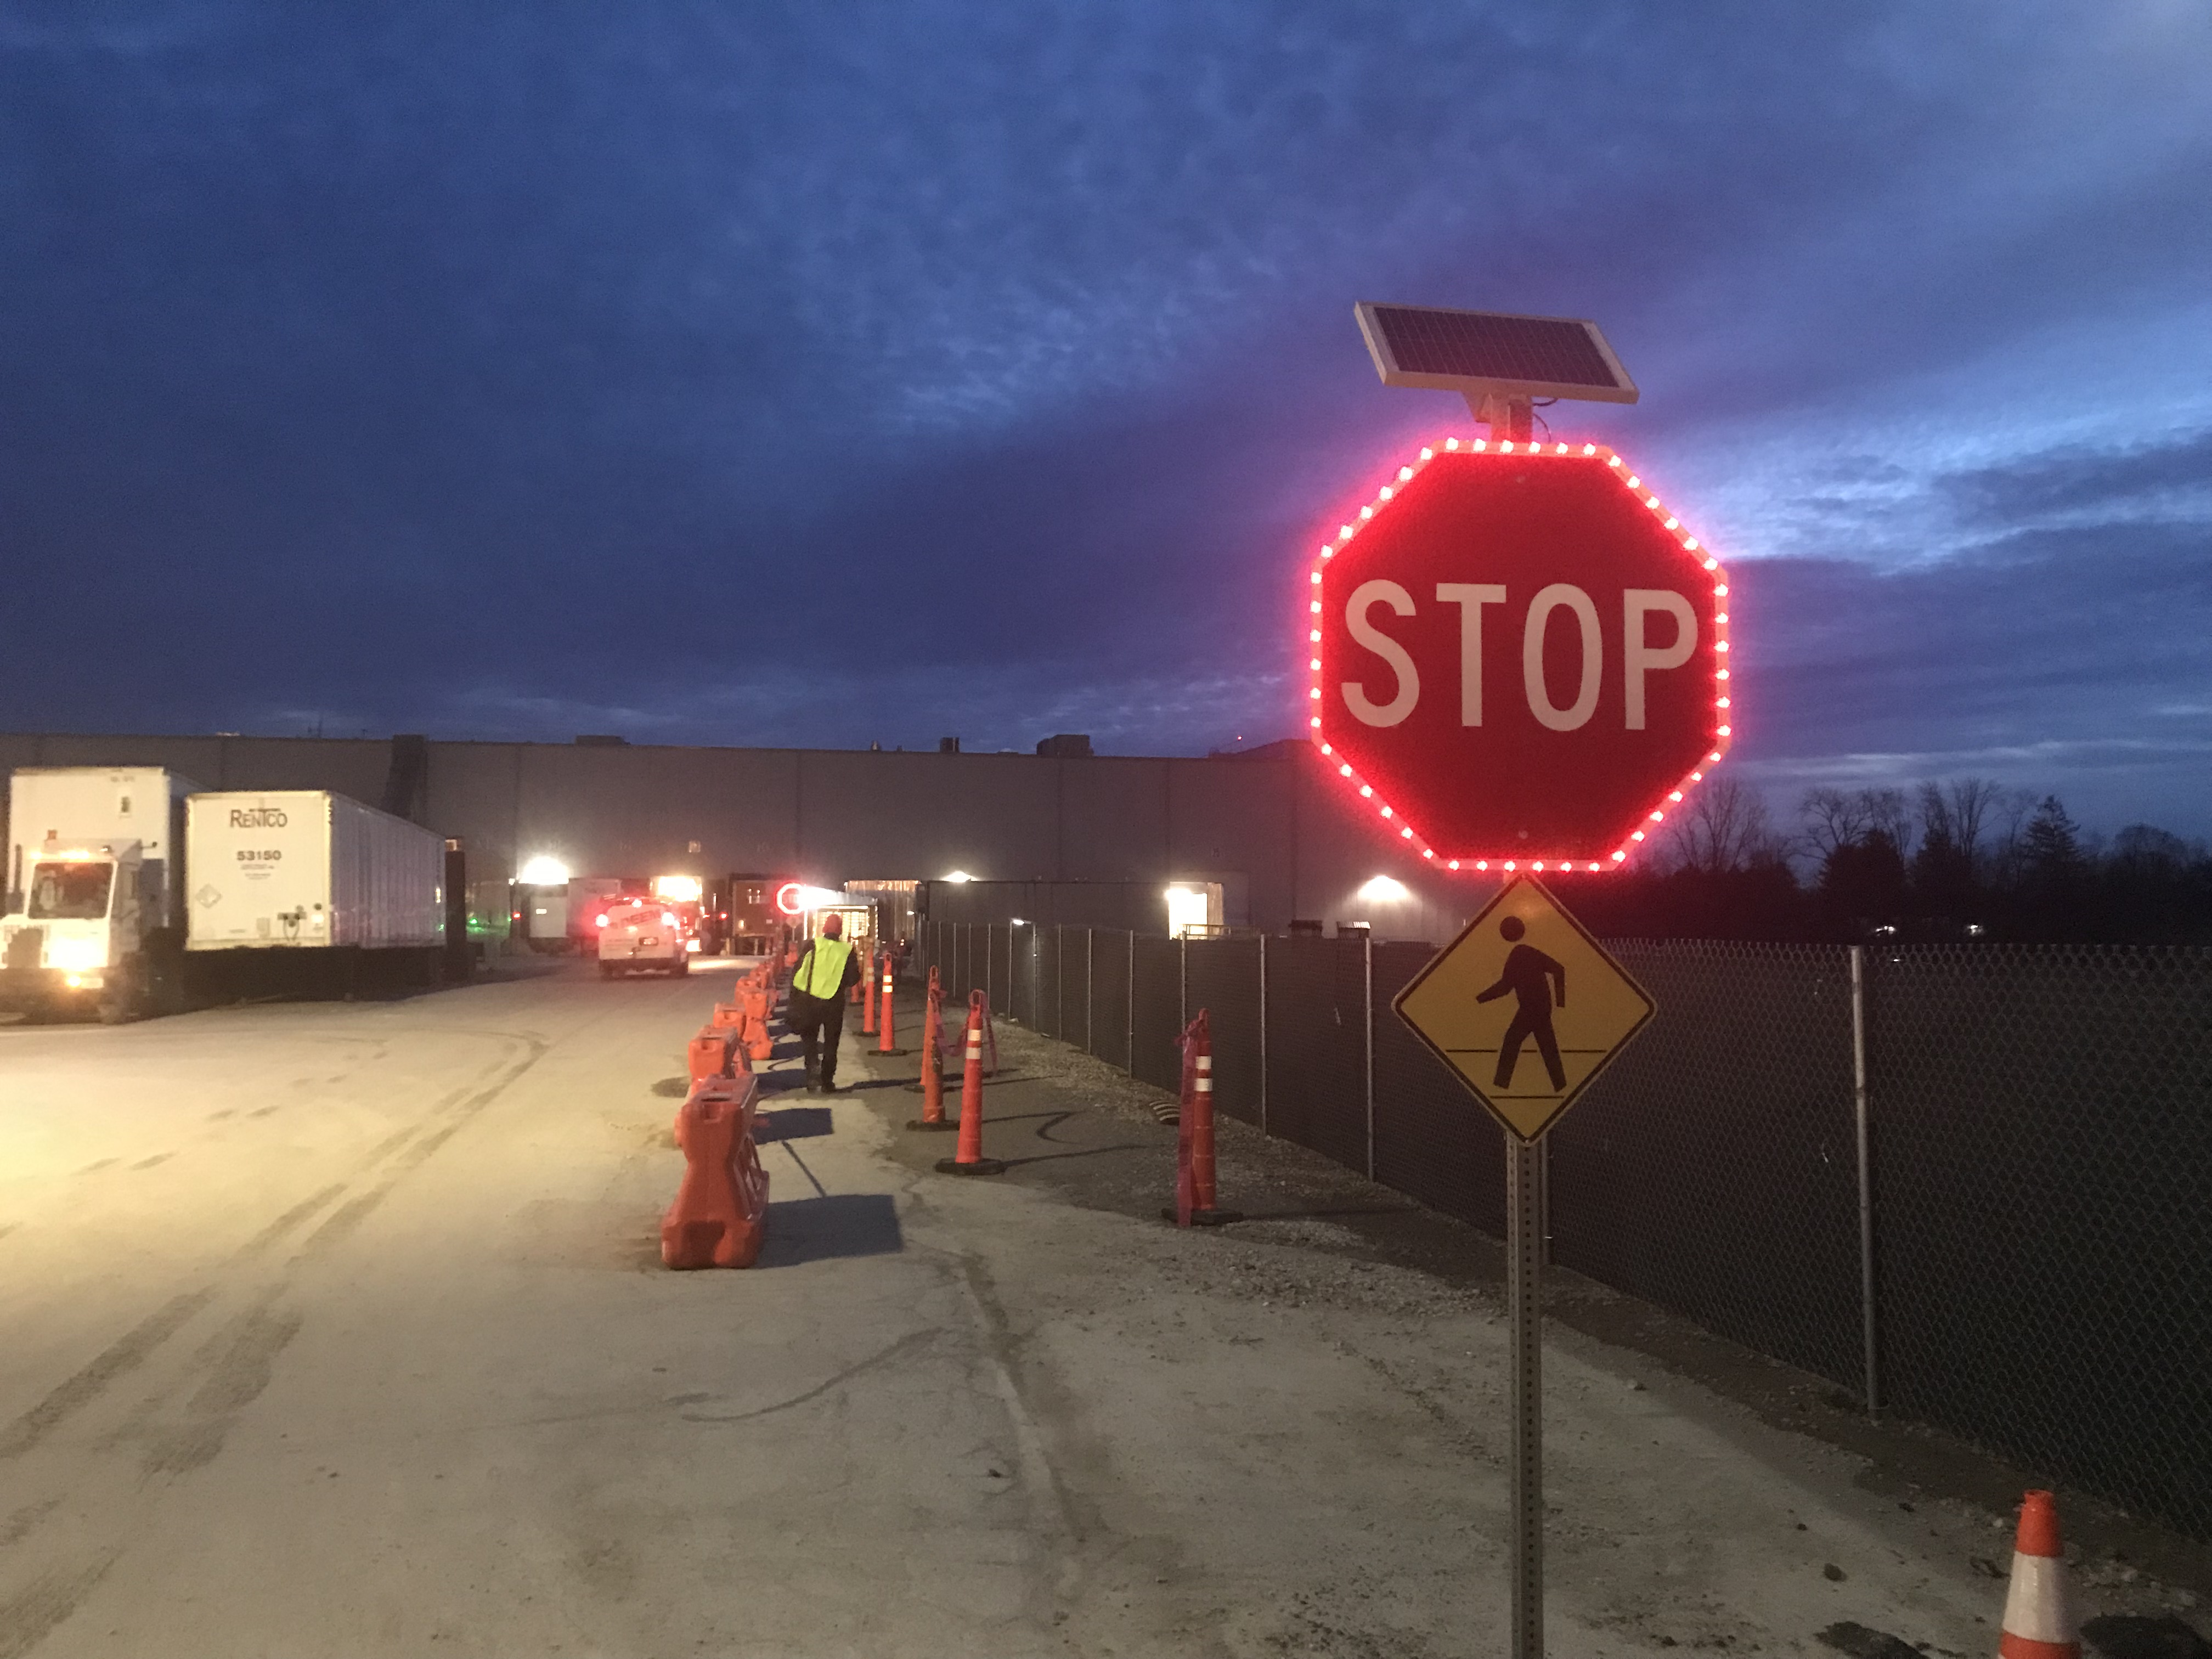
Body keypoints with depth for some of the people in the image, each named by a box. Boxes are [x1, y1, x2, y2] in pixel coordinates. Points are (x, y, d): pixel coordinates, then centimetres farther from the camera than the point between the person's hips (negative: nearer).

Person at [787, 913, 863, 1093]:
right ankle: (827, 1082, 12)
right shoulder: (847, 951, -3)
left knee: (809, 1037, 16)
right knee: (831, 1043, 12)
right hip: (834, 1004, 0)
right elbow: (853, 979, -3)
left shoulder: (812, 945, -3)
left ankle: (813, 1064, -11)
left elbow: (797, 972, -4)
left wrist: (794, 998, 3)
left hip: (809, 1000, 0)